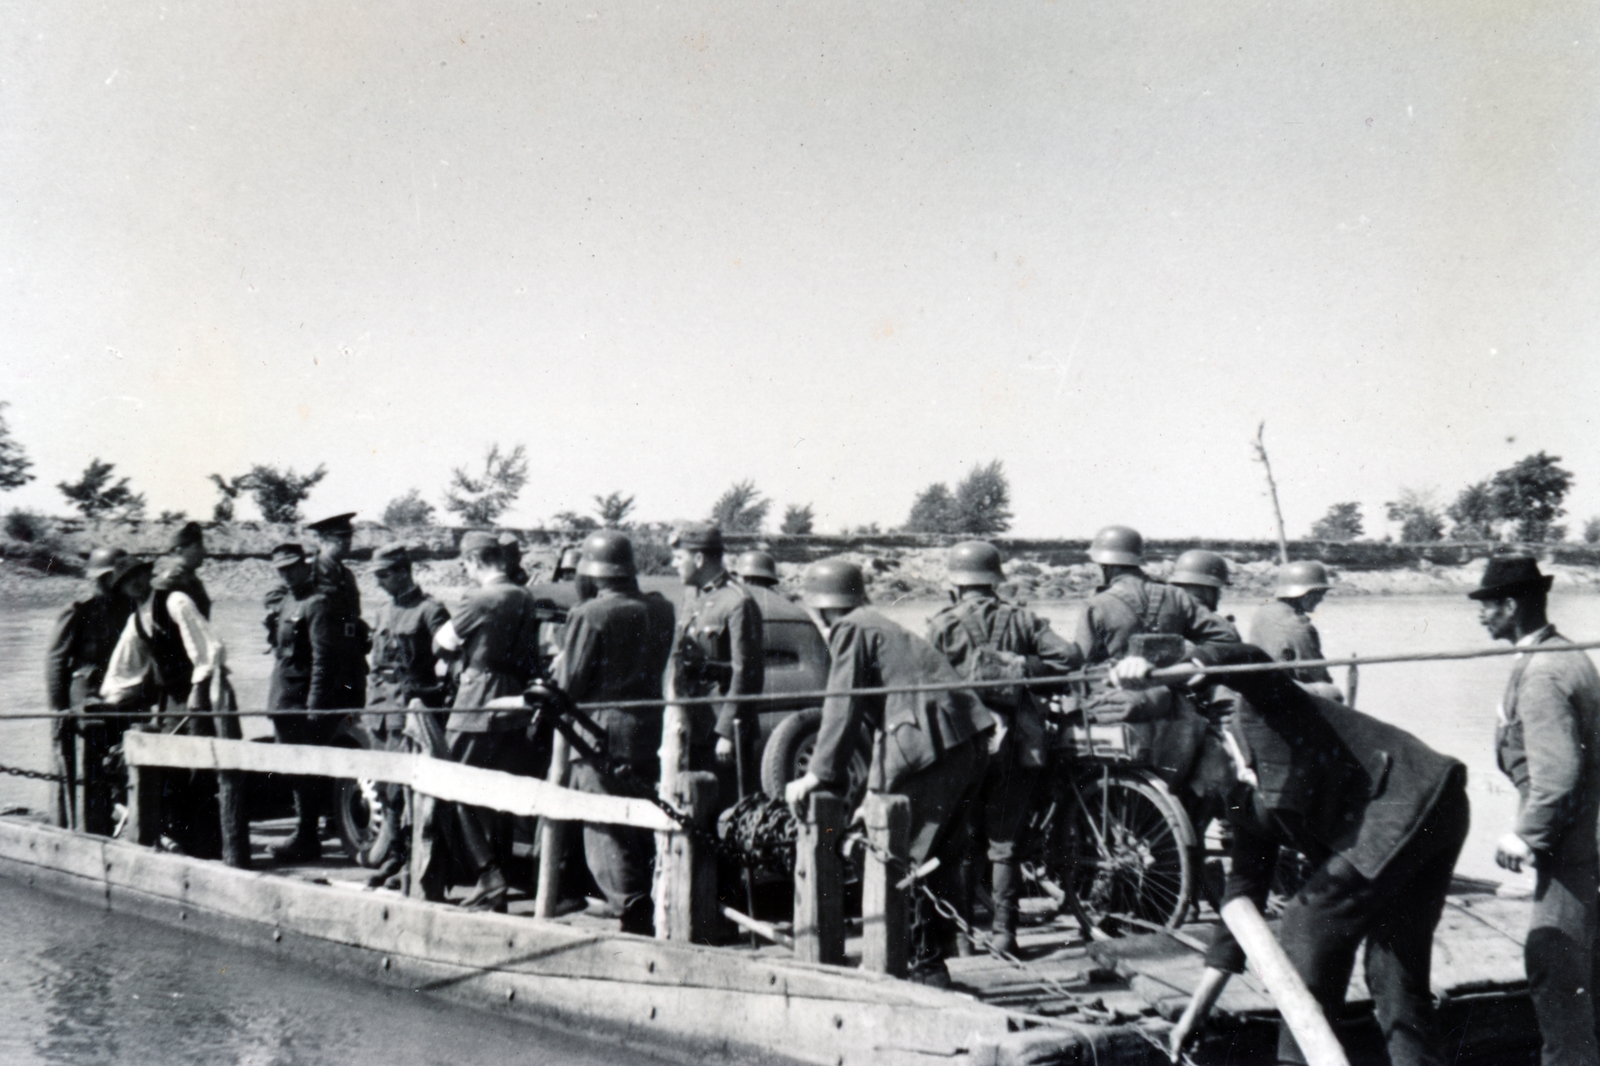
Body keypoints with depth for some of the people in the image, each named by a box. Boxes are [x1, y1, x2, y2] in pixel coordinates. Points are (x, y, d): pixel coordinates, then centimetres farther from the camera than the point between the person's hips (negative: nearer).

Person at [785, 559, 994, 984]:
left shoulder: (850, 630, -1)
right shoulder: (879, 625, 26)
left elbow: (842, 706, -10)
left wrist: (820, 774, -9)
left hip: (926, 745, -9)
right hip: (969, 740, 9)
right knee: (942, 859, 16)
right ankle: (932, 962, 25)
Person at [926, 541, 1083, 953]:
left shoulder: (942, 625, 0)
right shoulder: (1021, 619, 6)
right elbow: (1069, 656, -4)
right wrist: (1025, 668, 5)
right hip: (1016, 742, 2)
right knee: (1004, 840, 10)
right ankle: (1004, 929, 8)